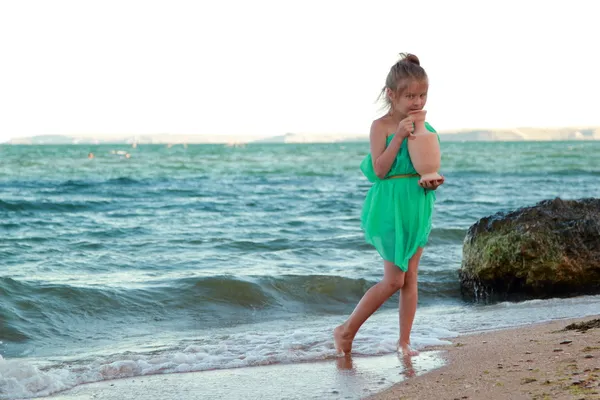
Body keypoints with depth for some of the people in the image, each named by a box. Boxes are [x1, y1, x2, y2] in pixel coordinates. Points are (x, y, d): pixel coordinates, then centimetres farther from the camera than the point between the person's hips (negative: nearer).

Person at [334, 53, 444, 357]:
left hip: (419, 206, 6)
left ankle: (404, 341, 15)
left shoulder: (425, 127, 8)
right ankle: (347, 330, 10)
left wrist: (434, 181, -8)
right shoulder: (381, 126, -9)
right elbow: (380, 170, -17)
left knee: (410, 278, 7)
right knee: (394, 280, -5)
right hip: (390, 206, -5)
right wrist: (398, 136, -24)